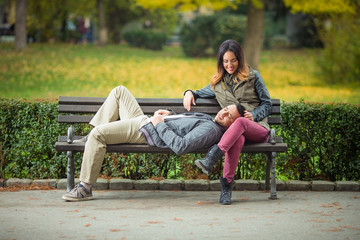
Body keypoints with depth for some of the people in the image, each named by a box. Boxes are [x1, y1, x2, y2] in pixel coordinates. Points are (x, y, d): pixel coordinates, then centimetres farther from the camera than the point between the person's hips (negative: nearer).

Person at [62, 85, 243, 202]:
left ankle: (85, 187, -12)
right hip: (144, 120, 10)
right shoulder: (208, 119, 10)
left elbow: (180, 146, -32)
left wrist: (160, 124, -21)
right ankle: (91, 139, 15)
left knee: (98, 133, -24)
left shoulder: (212, 130, -20)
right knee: (119, 91, 19)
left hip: (147, 132, -10)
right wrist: (170, 114, 10)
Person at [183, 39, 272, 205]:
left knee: (240, 122, -40)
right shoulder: (217, 83, 24)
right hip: (233, 129, 1)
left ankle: (210, 159, -54)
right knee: (237, 139, -40)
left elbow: (267, 104, 13)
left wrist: (253, 115, -8)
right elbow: (201, 93, 43)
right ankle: (227, 185, -48)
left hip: (258, 128, -1)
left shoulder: (253, 76, 15)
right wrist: (190, 92, 19)